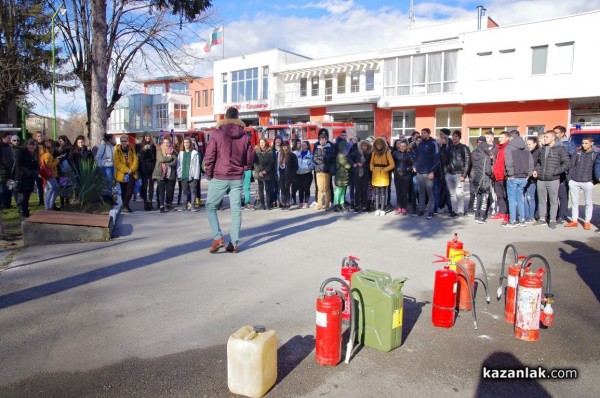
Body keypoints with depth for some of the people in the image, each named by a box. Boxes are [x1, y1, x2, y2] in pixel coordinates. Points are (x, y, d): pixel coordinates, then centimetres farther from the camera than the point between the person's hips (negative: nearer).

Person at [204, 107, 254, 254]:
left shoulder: (217, 134, -6)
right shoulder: (245, 136, 3)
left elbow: (209, 157, -9)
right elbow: (250, 159, 5)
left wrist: (209, 175, 4)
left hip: (219, 178, -3)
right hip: (238, 179, 3)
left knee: (211, 207, 9)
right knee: (236, 210, 6)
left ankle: (218, 238, -5)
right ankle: (234, 243, 8)